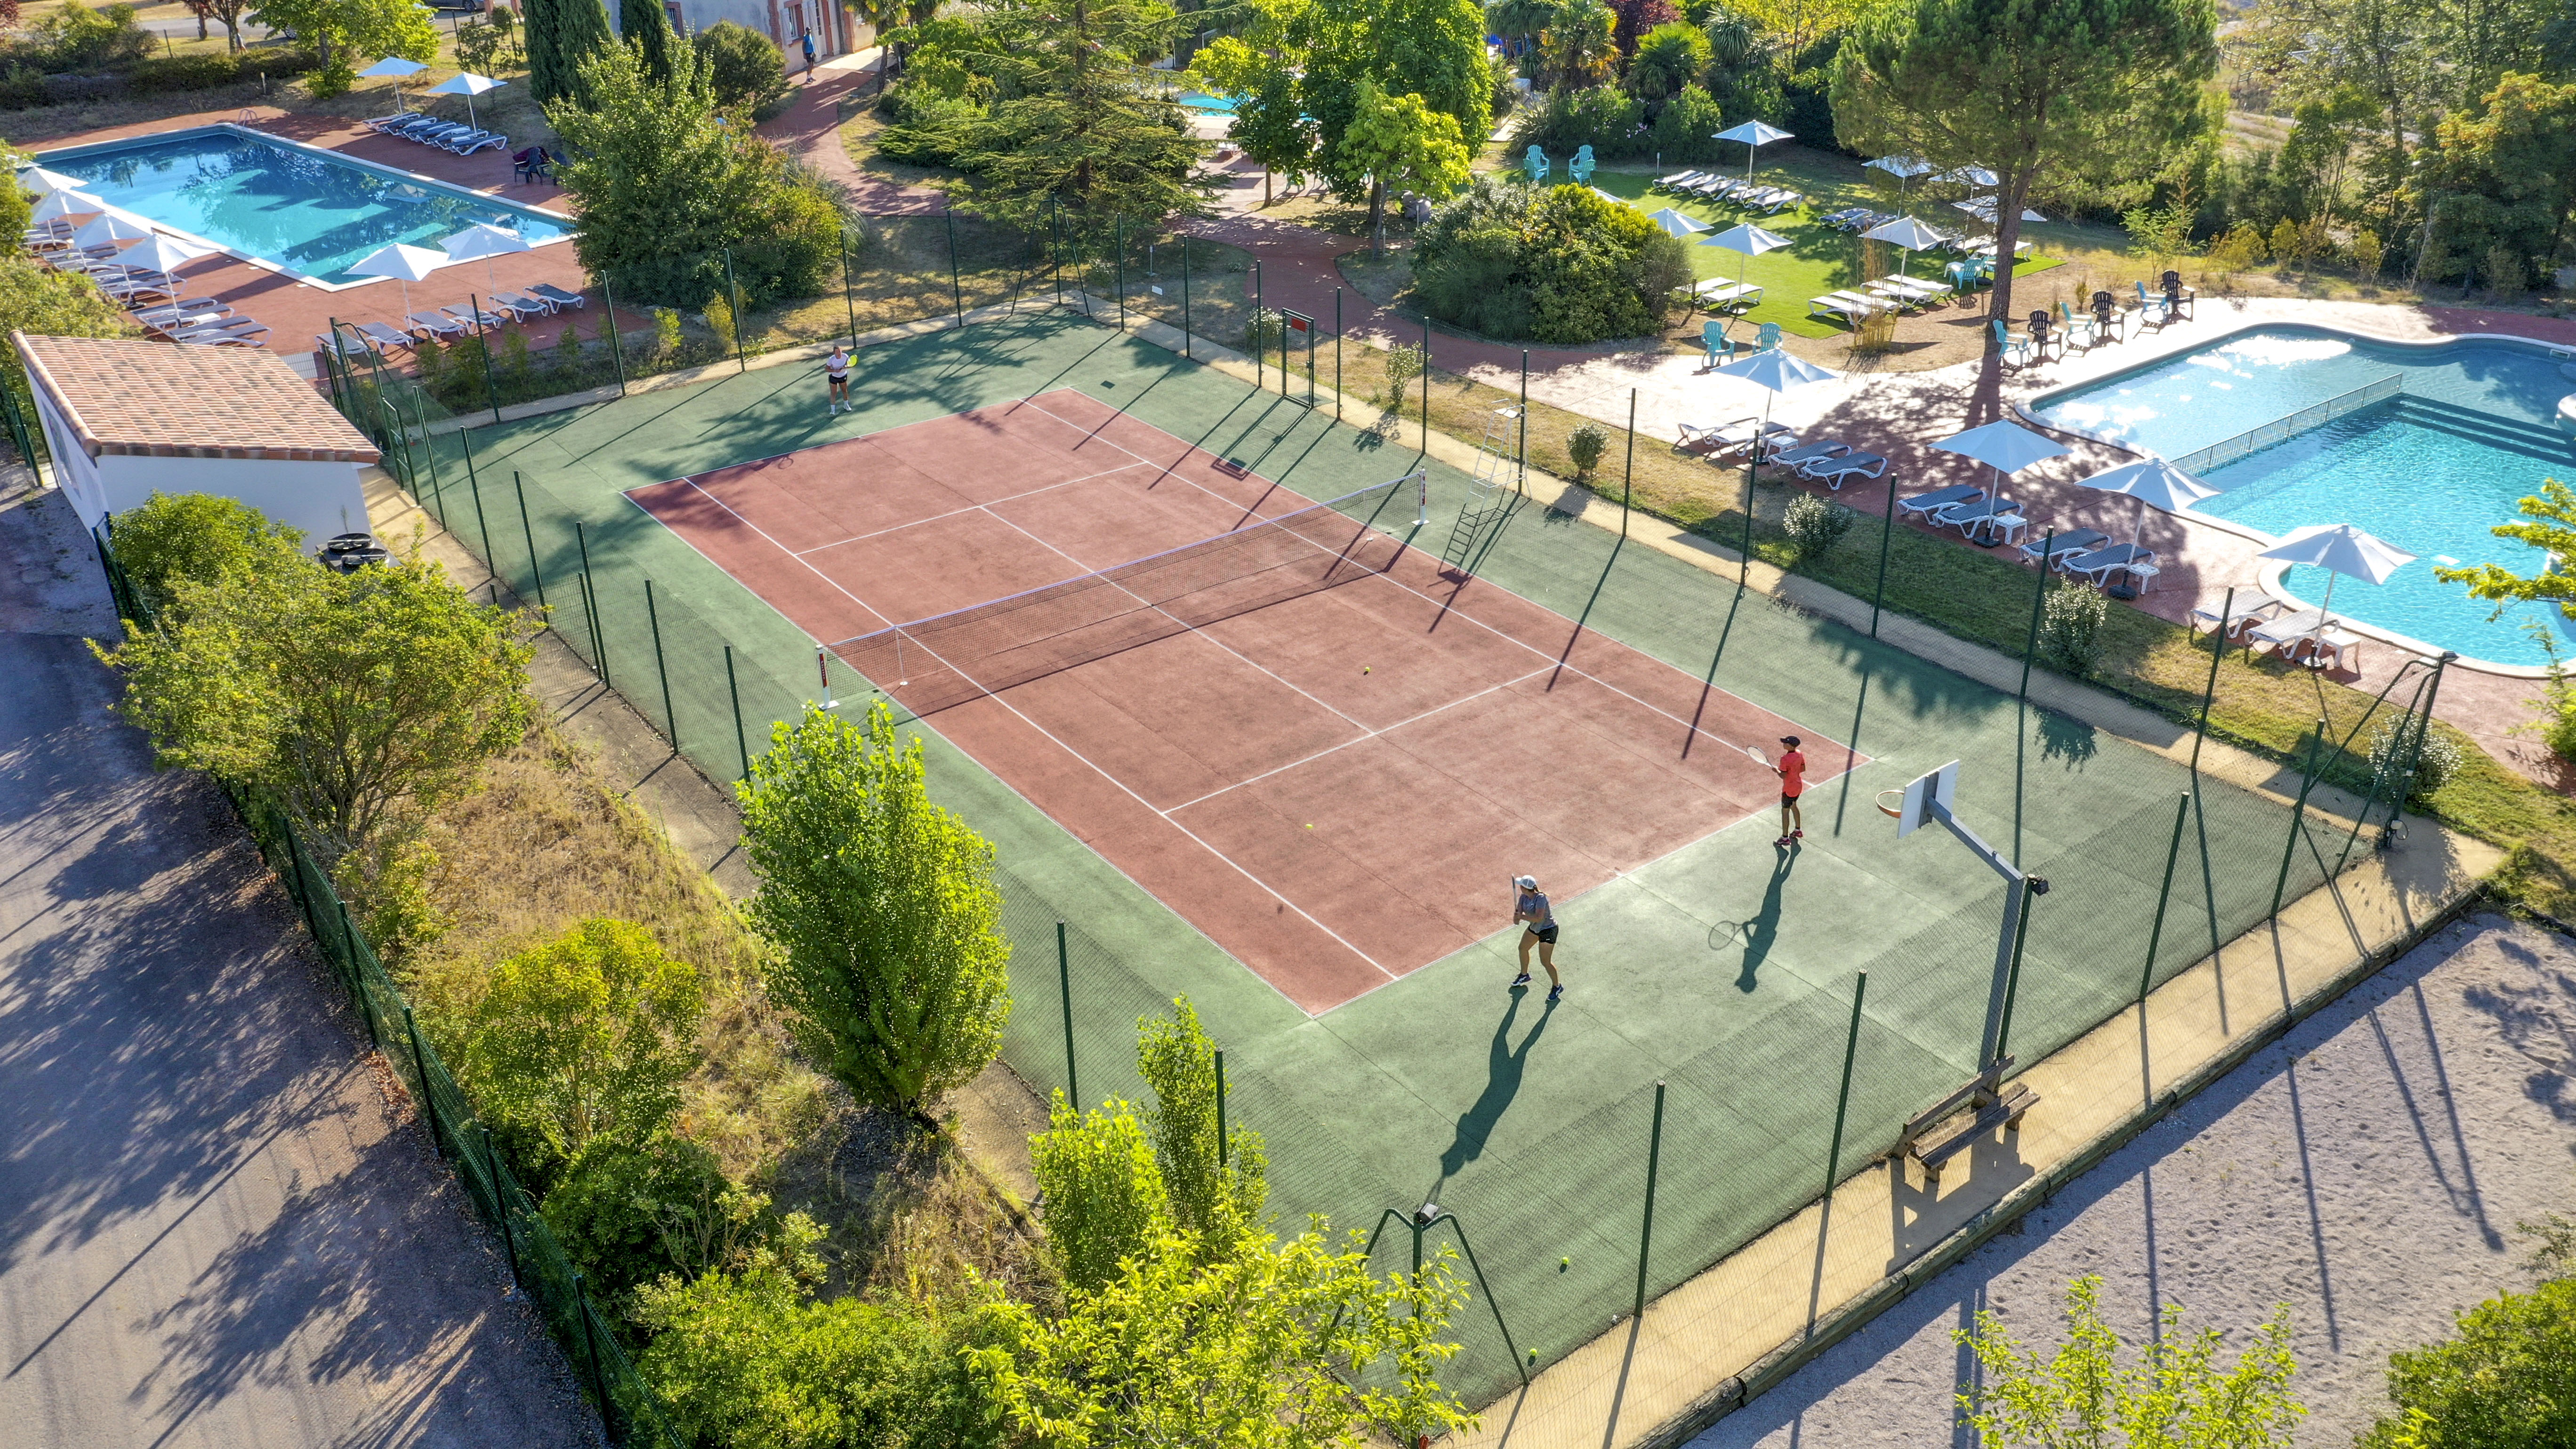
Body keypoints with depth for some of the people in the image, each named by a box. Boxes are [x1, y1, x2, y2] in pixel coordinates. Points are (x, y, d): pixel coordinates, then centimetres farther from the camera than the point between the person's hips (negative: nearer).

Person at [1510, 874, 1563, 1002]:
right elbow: (1518, 912, -13)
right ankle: (1524, 975, 50)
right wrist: (1517, 916, -36)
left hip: (1548, 930, -9)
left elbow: (1539, 918, -42)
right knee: (1523, 949, 24)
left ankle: (1557, 986, 20)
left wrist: (1521, 917, -37)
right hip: (1535, 928, 9)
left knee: (1545, 962, -4)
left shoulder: (1540, 898, -34)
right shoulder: (1524, 897, -10)